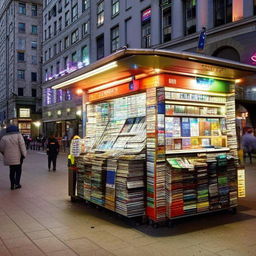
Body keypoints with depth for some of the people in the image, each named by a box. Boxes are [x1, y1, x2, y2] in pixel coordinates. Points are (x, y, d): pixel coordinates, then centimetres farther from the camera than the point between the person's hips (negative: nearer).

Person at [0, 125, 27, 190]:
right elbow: (22, 145, -13)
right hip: (18, 157, -3)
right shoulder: (18, 135, -6)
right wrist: (24, 154, -11)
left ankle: (12, 185, 16)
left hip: (9, 158, 3)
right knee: (18, 170, 12)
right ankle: (17, 184, 9)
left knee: (12, 171, 15)